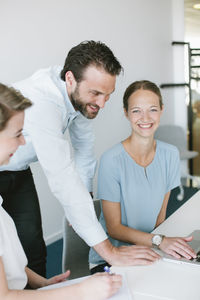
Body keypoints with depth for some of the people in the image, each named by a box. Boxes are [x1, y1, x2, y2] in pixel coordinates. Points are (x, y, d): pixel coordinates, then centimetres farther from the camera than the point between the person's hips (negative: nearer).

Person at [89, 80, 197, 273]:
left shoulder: (170, 155, -1)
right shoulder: (111, 160, -18)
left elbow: (160, 213, 6)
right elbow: (114, 228, -13)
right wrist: (159, 241, -26)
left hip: (149, 255, 5)